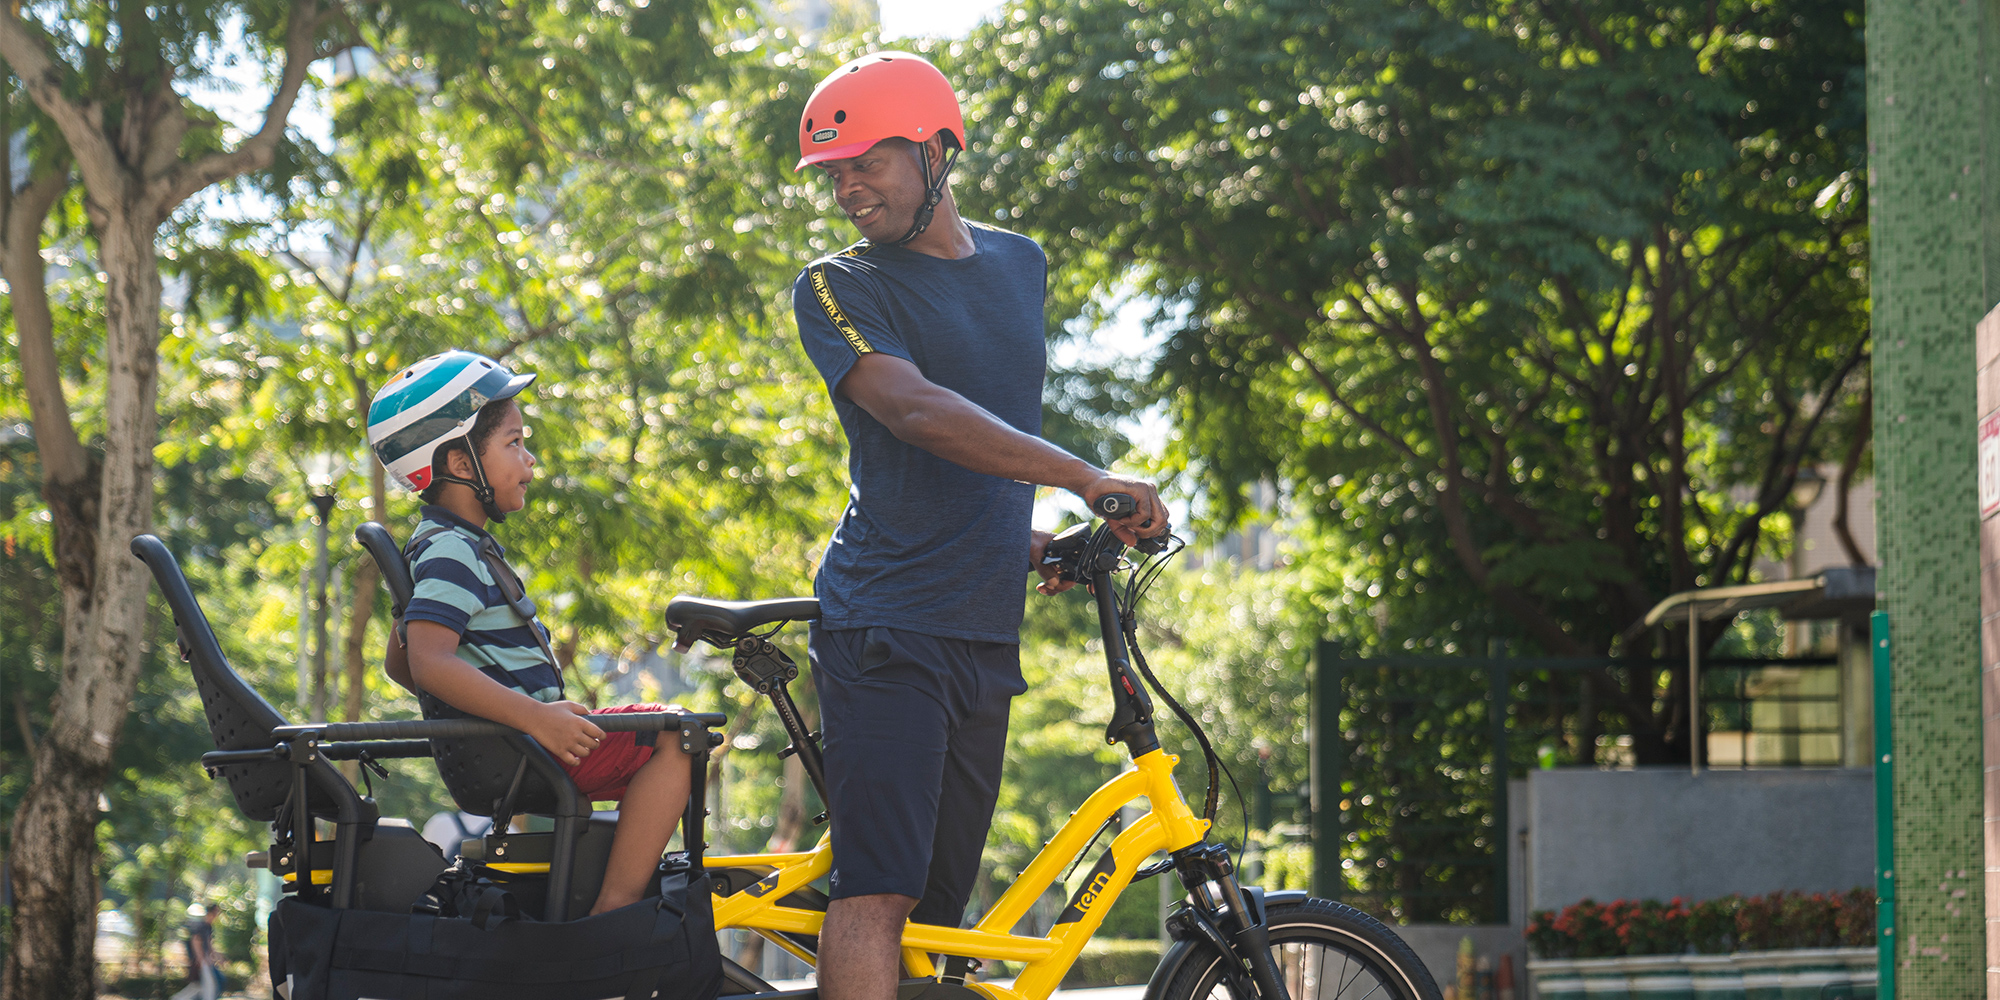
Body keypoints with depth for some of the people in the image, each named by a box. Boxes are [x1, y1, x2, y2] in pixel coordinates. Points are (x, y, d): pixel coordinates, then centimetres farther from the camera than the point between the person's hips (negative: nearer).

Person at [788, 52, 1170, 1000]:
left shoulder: (1020, 265, 17)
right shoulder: (837, 288, -3)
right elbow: (915, 409, -19)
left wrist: (1018, 536, 15)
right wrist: (1086, 478, -26)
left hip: (985, 635, 6)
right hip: (886, 627, -6)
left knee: (937, 903, 4)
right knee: (878, 890, -18)